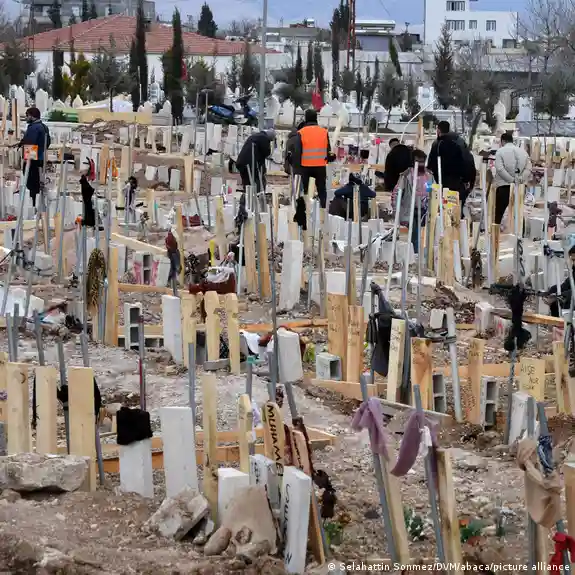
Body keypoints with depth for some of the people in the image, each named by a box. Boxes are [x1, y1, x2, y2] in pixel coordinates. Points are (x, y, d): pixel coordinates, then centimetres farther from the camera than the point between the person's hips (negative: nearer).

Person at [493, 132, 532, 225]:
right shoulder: (523, 152, 11)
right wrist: (521, 178, -6)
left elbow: (499, 169, -13)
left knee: (499, 213, 0)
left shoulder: (500, 151, -1)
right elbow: (528, 168, 1)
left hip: (504, 186, -4)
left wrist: (511, 180, -11)